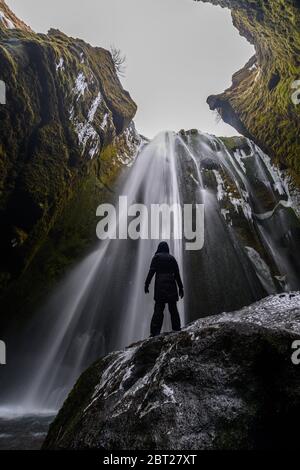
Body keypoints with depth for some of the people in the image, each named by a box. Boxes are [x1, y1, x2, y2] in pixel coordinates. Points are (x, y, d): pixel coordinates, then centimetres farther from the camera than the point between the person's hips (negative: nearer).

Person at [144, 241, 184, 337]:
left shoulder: (156, 257, 4)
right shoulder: (172, 258, 11)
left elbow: (151, 271, -5)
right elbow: (177, 274, 9)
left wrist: (146, 285, -4)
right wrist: (180, 288, 13)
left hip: (160, 284, -2)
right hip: (171, 285, 2)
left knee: (158, 309, -3)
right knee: (173, 309, 9)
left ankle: (155, 331, -10)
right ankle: (177, 330, 10)